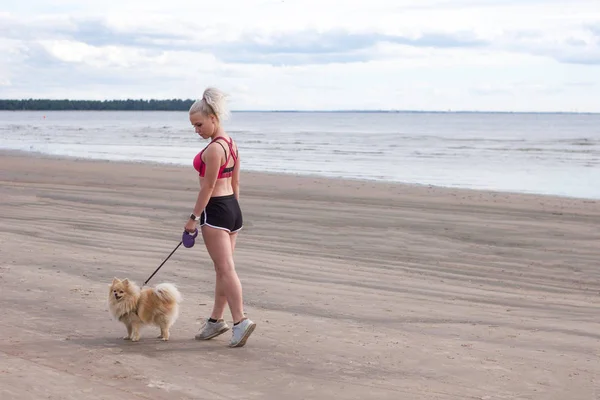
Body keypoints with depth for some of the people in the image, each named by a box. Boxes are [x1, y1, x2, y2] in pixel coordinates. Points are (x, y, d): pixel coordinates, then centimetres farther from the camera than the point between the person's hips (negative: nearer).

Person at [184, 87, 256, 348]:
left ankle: (240, 321, -14)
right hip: (233, 208, 10)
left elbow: (208, 187, -17)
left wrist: (194, 217, -13)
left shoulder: (214, 149, -18)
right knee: (223, 268, 13)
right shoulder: (231, 144, 11)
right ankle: (216, 320, 21)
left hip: (215, 210, -10)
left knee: (225, 269, -9)